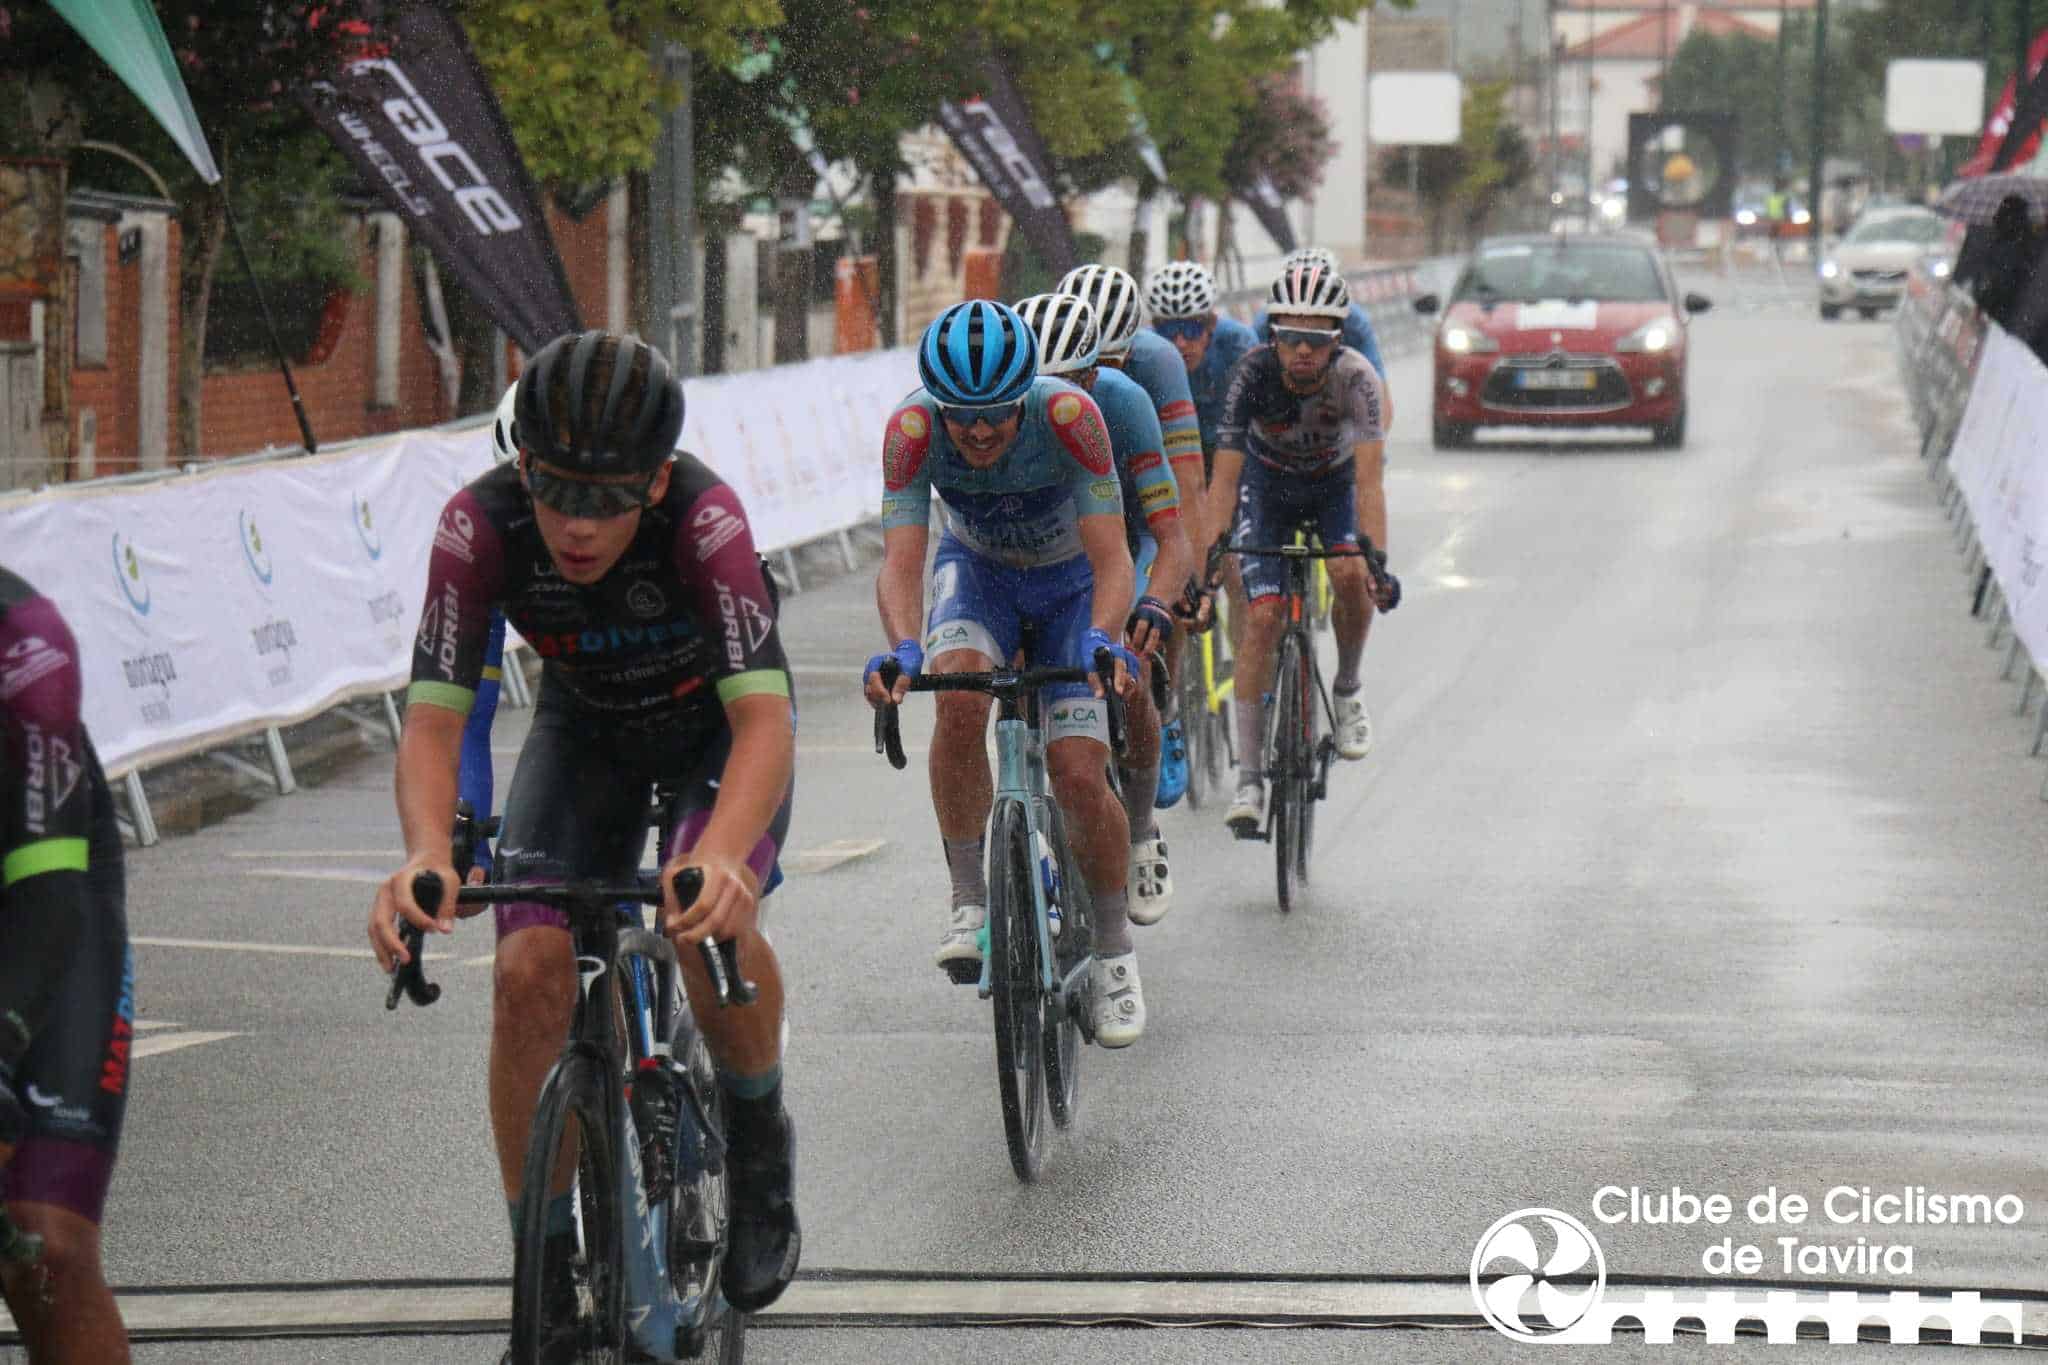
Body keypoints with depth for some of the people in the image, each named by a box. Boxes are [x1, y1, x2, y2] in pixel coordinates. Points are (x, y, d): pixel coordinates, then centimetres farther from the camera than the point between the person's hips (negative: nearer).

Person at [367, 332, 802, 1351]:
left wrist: (717, 853, -66)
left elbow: (765, 713, -47)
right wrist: (426, 853, -58)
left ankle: (759, 1142, 0)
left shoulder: (703, 519, -38)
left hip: (718, 725, -2)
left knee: (709, 924, -30)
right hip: (586, 729, 2)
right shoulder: (481, 527, -32)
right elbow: (432, 714, -36)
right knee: (530, 969, -18)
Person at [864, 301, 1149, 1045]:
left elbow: (1112, 557, -37)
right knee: (960, 699, -32)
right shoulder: (912, 428, -30)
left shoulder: (1068, 415, -34)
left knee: (1079, 777, -13)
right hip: (977, 572, 1)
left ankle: (1114, 948, 11)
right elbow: (900, 560, -36)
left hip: (1070, 585, -1)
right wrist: (901, 647, -55)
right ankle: (969, 900, -17)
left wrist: (1103, 641, -56)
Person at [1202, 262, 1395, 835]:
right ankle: (1249, 777, -12)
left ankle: (1347, 690, 0)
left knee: (1350, 575, -29)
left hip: (1335, 484, 0)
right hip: (1269, 485, 0)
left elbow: (1369, 477, -39)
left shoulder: (1354, 376, -31)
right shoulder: (1254, 372, -30)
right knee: (1262, 619, -15)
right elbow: (1224, 477, -32)